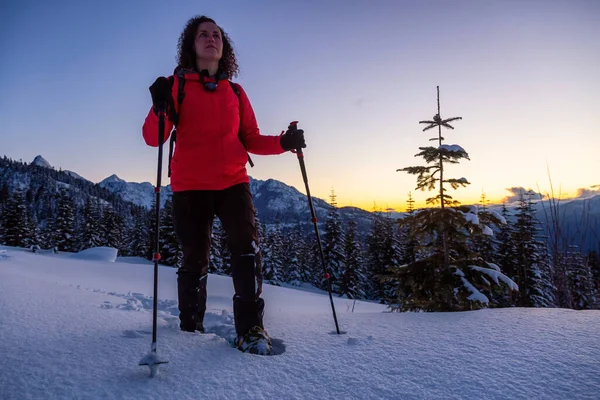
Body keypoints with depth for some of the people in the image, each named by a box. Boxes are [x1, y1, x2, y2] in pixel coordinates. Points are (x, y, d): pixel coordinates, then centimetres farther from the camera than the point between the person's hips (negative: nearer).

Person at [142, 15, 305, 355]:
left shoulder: (235, 92, 14)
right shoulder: (178, 85, 5)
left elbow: (251, 140, 15)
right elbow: (153, 138, -3)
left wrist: (284, 142, -2)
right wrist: (160, 109, -23)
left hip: (233, 182, 2)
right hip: (190, 186, -2)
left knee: (247, 249, -15)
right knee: (195, 259, 4)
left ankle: (251, 329, -11)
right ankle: (191, 327, 24)